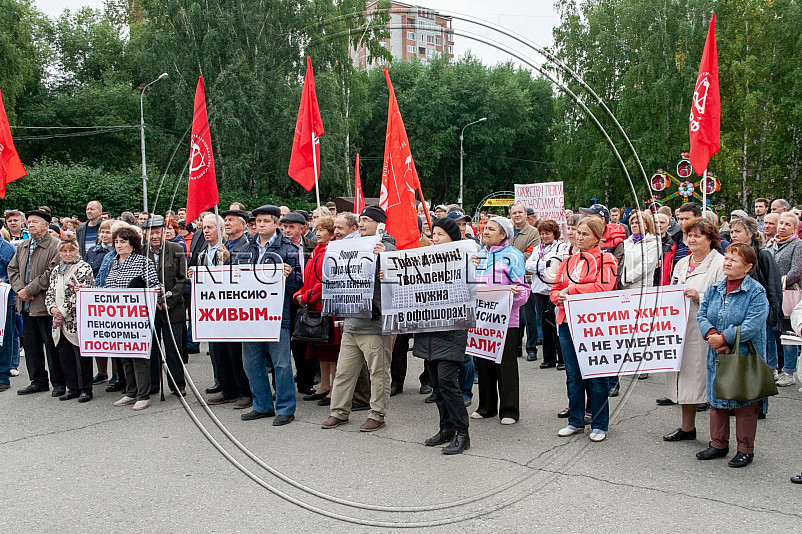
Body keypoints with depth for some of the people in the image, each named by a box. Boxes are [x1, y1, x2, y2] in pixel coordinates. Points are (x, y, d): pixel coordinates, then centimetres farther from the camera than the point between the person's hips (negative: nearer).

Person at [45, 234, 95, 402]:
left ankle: (85, 389, 8)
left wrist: (63, 312, -14)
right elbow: (50, 293, 15)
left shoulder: (84, 268, -5)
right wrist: (53, 309, -5)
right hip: (60, 323, 7)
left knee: (82, 356, -1)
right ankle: (72, 388, 20)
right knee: (64, 355, 9)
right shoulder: (56, 271, 17)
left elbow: (79, 294, -13)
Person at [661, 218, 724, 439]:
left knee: (705, 376, -4)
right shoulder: (682, 263, 18)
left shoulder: (720, 264, -6)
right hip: (682, 327, 7)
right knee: (685, 374, 12)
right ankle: (687, 427, 24)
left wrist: (699, 296, -22)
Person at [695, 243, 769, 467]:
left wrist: (723, 338, -20)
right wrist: (711, 335, -16)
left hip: (744, 357, -6)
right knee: (716, 400, 14)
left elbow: (752, 325, -20)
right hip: (717, 356, 6)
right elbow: (702, 315, 3)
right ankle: (718, 444, 28)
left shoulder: (757, 293, -11)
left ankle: (745, 450, 18)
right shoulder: (714, 289, 7)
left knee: (745, 404, 4)